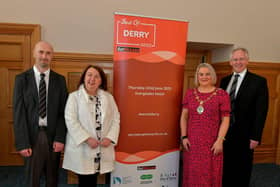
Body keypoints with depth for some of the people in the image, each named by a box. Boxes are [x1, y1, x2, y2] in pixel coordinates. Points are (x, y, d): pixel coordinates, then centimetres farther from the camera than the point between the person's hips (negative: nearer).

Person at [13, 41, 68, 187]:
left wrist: (60, 138, -8)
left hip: (53, 136, 1)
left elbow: (63, 112, 0)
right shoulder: (22, 79, 0)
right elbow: (18, 113, -4)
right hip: (32, 137, -1)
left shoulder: (60, 80, 3)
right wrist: (22, 143, -9)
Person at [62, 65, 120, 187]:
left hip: (102, 149, 3)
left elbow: (116, 119, 6)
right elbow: (71, 121, -9)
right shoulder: (74, 96, 0)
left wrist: (110, 138, -8)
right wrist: (87, 139, -16)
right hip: (82, 149, -3)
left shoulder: (108, 97, 10)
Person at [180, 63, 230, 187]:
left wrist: (219, 140, -10)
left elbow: (225, 120, -4)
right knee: (192, 173, 12)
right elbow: (184, 117, 6)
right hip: (192, 141, 3)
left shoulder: (222, 94, -4)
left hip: (212, 142, -2)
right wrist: (183, 137, 0)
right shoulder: (190, 93, 4)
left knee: (210, 174, 8)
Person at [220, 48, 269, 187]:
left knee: (242, 169, 14)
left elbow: (261, 111, -10)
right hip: (225, 132, 4)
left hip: (244, 134, -3)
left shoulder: (259, 81, -7)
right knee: (225, 167, 16)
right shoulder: (225, 80, 7)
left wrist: (255, 136, -13)